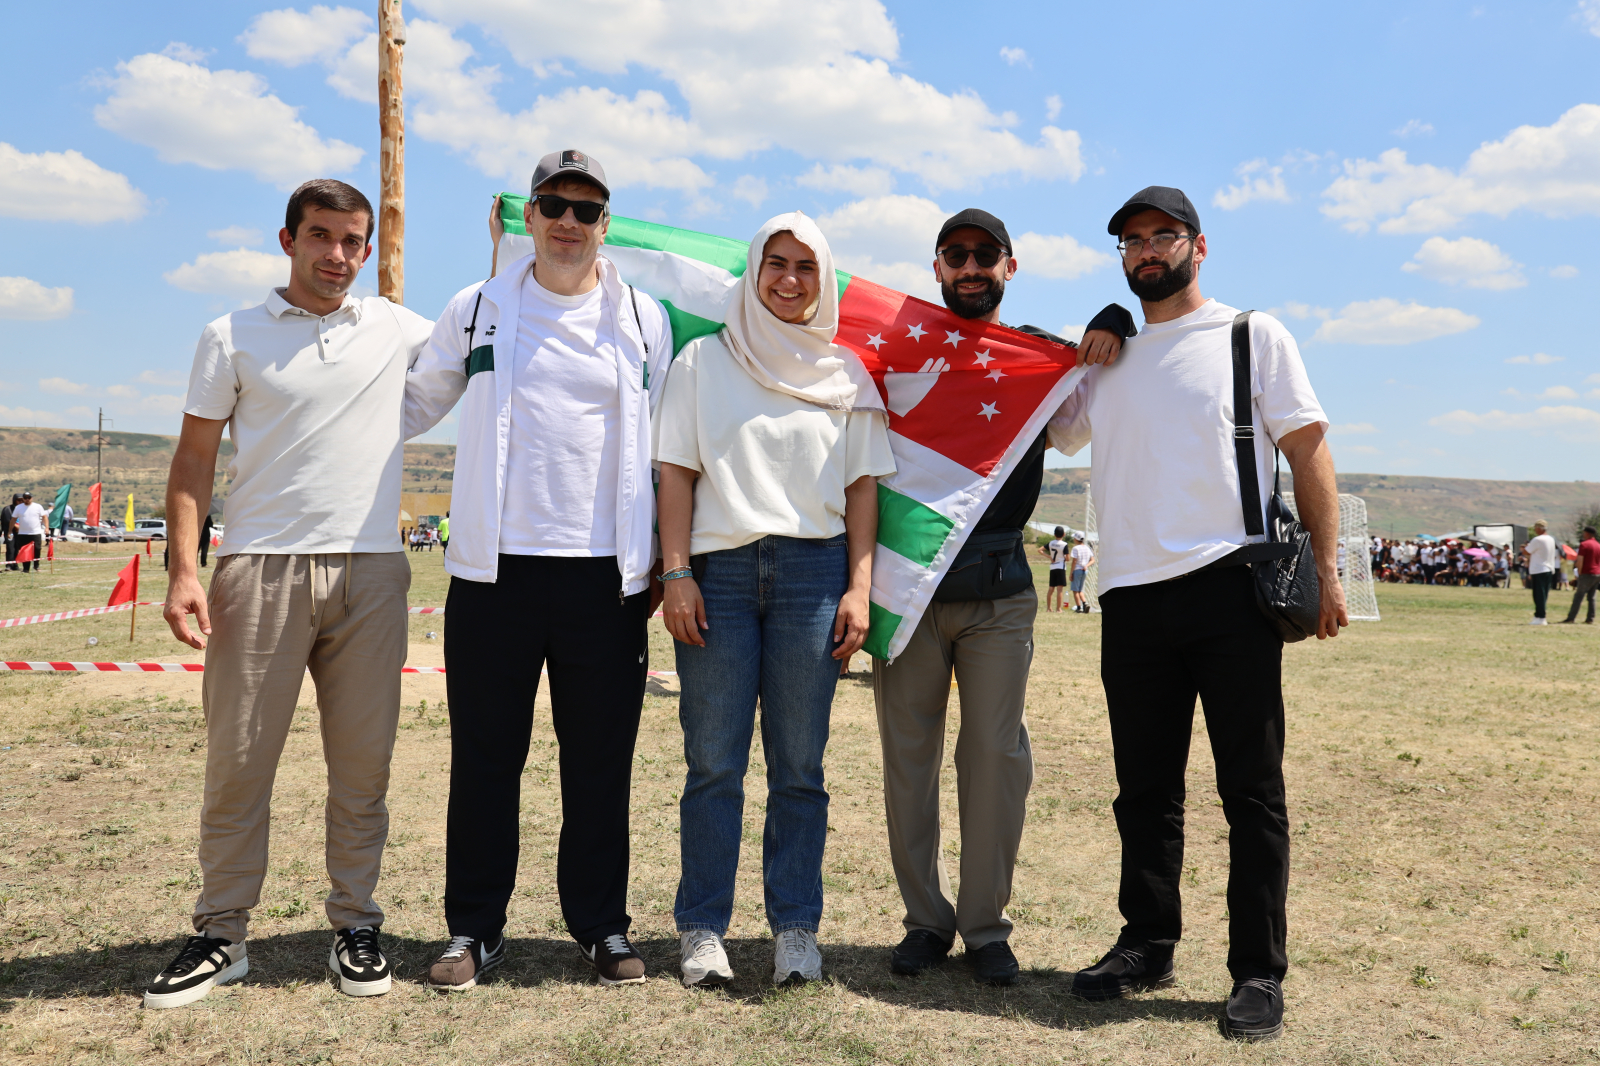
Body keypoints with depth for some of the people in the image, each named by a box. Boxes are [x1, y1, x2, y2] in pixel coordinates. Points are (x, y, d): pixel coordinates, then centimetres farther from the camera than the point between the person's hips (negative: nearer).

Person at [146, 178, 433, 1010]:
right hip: (260, 569, -1)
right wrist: (183, 567, -5)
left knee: (363, 763, 5)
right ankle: (221, 935, 14)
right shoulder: (232, 338, 7)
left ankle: (356, 926, 17)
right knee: (238, 761, 1)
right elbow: (194, 458, 5)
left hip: (369, 572, 2)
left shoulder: (398, 330, 12)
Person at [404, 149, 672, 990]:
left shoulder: (644, 320, 10)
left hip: (606, 575, 0)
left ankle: (602, 926, 20)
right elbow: (416, 405, 20)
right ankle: (474, 928, 20)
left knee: (600, 761, 6)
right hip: (495, 568, 0)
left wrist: (667, 560, 9)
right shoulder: (476, 309, 9)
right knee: (485, 757, 6)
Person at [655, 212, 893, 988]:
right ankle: (702, 930, 10)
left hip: (813, 572, 1)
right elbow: (676, 471, 5)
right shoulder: (703, 360, 12)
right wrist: (676, 573, -5)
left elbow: (862, 486, 10)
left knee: (799, 765, 2)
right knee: (714, 763, 1)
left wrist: (859, 588, 0)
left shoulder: (846, 374, 14)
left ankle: (795, 928, 11)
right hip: (719, 568, 0)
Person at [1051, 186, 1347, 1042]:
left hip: (1228, 587, -4)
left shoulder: (1252, 335, 7)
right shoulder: (1105, 359, 18)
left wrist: (1325, 567, -5)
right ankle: (1147, 945, 24)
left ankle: (1259, 973, 10)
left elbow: (1308, 449, 2)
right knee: (1144, 786, 11)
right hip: (1130, 597, 4)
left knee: (1251, 787, 0)